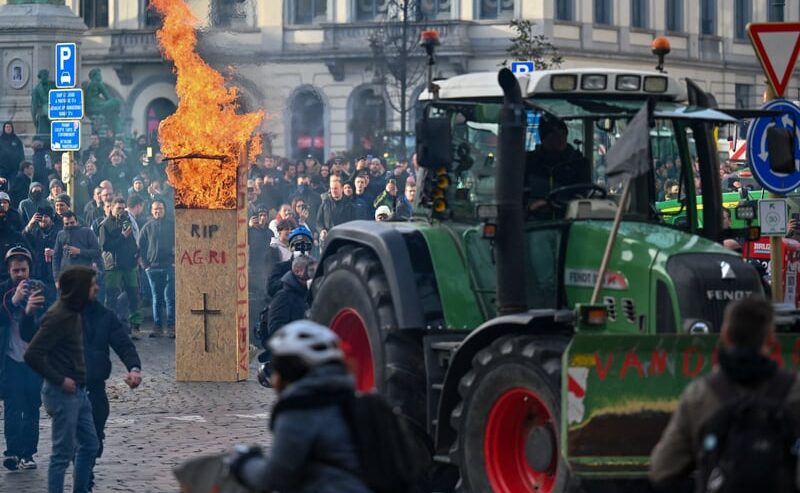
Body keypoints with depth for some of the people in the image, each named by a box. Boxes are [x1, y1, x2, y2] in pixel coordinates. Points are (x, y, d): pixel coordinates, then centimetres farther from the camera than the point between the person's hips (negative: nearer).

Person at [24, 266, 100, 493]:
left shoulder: (73, 313, 9)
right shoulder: (58, 317, -20)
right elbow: (32, 355, -24)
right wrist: (60, 380, -19)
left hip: (78, 391, 10)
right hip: (63, 392, -10)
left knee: (89, 445, 16)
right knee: (63, 453, -4)